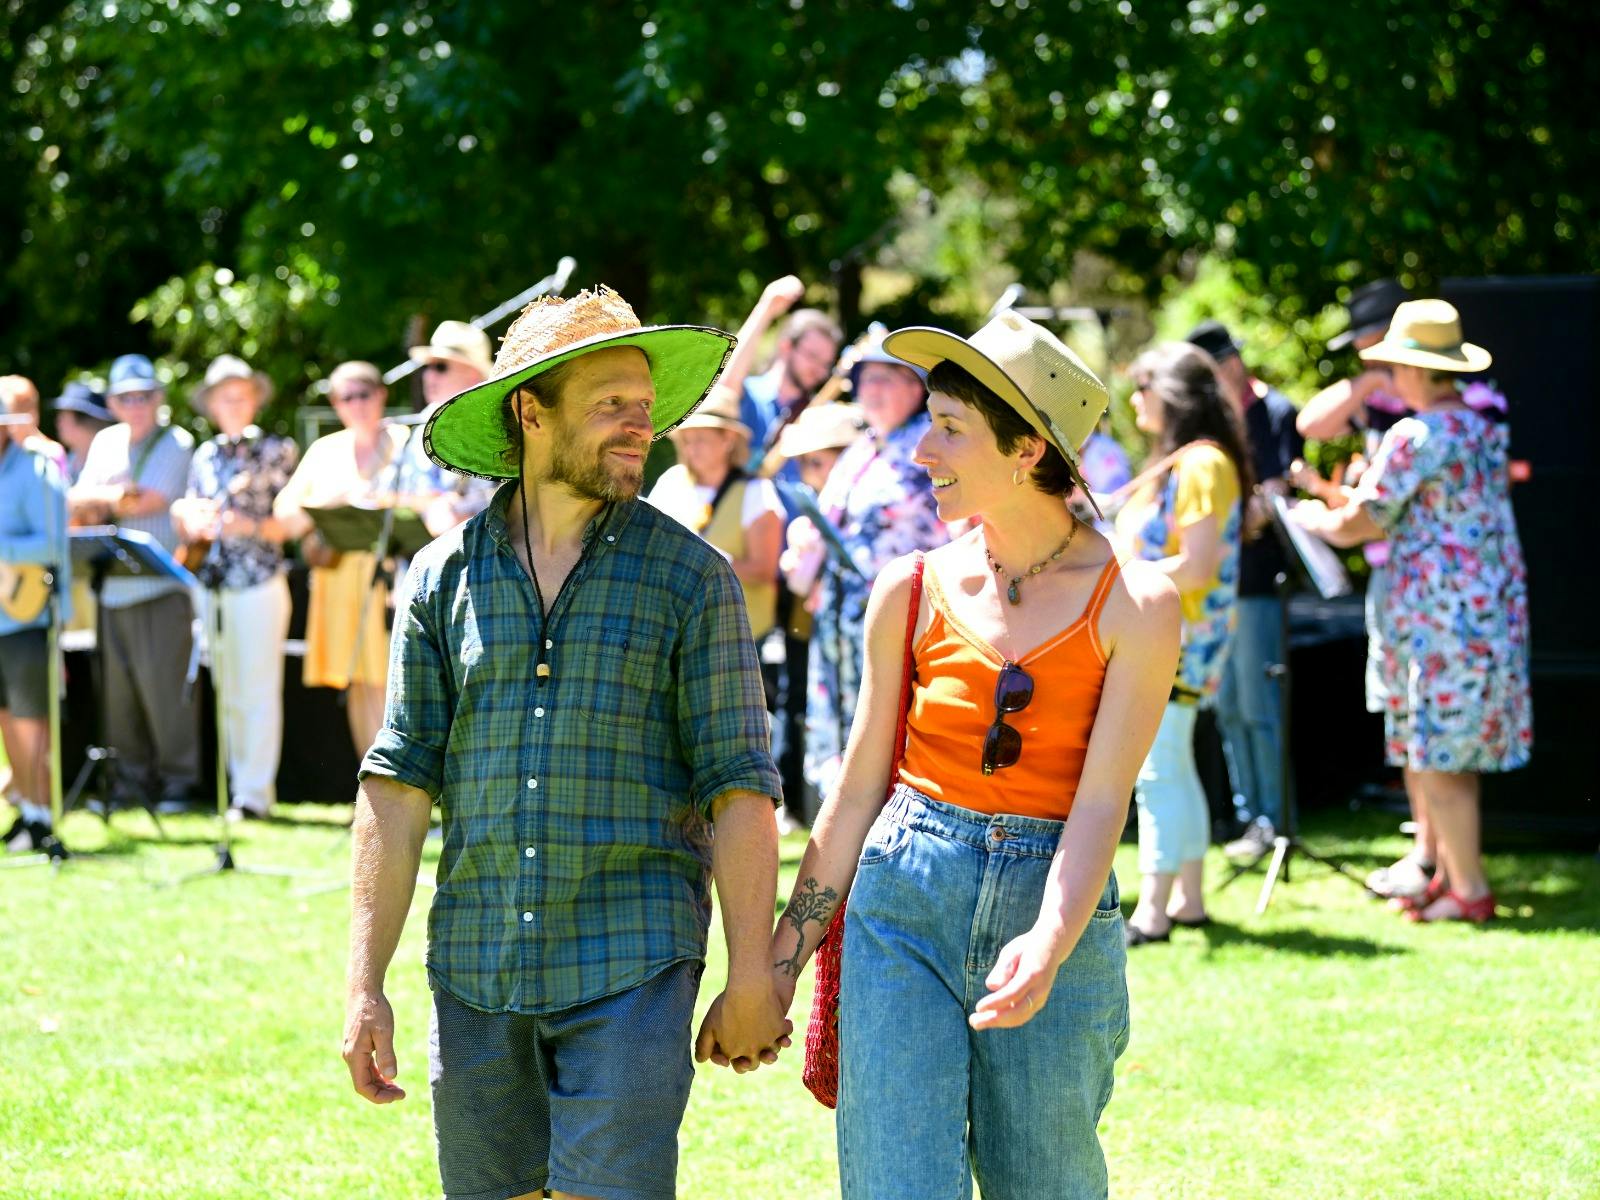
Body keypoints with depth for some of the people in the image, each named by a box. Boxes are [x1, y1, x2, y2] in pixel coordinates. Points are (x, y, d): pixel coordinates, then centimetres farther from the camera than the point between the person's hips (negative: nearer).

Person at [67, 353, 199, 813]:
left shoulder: (176, 443, 0)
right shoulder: (106, 443, 17)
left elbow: (147, 501, -11)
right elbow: (76, 502, 11)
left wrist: (97, 501, 0)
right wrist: (114, 494, -9)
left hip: (160, 588, -5)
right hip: (113, 589, 5)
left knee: (164, 686, -8)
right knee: (118, 688, 4)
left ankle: (178, 780, 1)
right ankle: (133, 777, 14)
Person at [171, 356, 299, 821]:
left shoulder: (276, 450, 1)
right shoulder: (204, 457, 15)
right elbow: (188, 521, 16)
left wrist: (251, 526, -19)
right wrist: (190, 521, -7)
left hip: (259, 584, -5)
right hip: (214, 585, 5)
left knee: (258, 690, -6)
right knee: (228, 693, 7)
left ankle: (255, 792, -5)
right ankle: (241, 781, 13)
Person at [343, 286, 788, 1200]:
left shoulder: (690, 576, 1)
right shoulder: (444, 578, 7)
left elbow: (740, 790, -1)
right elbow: (399, 786, 6)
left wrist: (752, 982, -4)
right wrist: (366, 986, 2)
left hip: (632, 968, -3)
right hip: (476, 975, 3)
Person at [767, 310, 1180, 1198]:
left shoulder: (1134, 605, -5)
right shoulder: (911, 591, 2)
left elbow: (1100, 803, -11)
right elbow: (857, 792, 7)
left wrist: (1049, 946, -27)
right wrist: (779, 967, 6)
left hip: (1056, 912, -1)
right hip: (905, 903, 1)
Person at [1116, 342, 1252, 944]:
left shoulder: (1201, 464, -16)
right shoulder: (1179, 462, 17)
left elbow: (1196, 567, -22)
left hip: (1179, 639, -11)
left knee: (1157, 771, -12)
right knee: (1172, 769, 14)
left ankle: (1151, 912, -12)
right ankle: (1188, 899, 21)